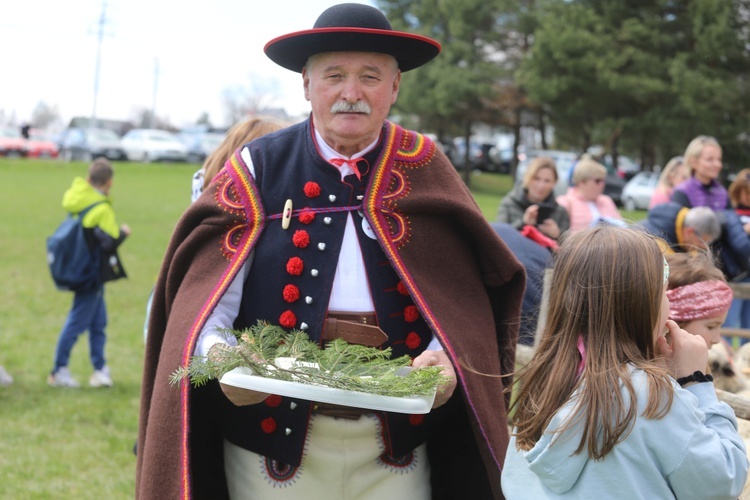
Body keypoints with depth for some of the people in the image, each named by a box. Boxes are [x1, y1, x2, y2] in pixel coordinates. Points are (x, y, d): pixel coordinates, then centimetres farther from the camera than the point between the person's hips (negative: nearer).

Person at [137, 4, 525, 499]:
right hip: (274, 436, -1)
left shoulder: (424, 171, 5)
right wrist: (218, 353, -24)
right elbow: (207, 292, -5)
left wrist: (447, 357, -20)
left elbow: (464, 291, -1)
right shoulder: (257, 168, 2)